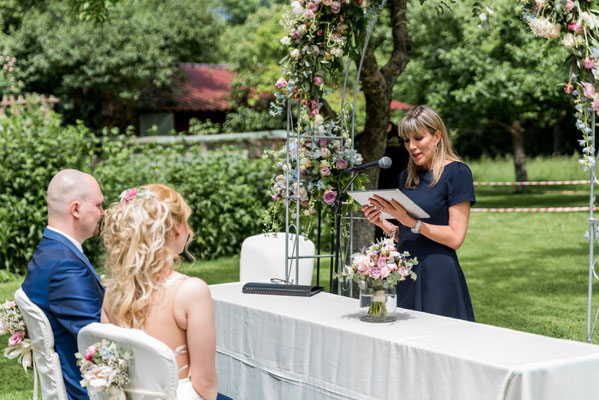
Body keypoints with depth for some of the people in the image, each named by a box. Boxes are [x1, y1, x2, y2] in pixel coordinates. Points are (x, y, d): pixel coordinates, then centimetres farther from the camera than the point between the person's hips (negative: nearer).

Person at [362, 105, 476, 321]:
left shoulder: (456, 172, -5)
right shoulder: (407, 176, 14)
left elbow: (455, 238, -11)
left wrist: (411, 222, -19)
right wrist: (383, 223, 0)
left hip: (439, 277, -6)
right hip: (406, 275, 6)